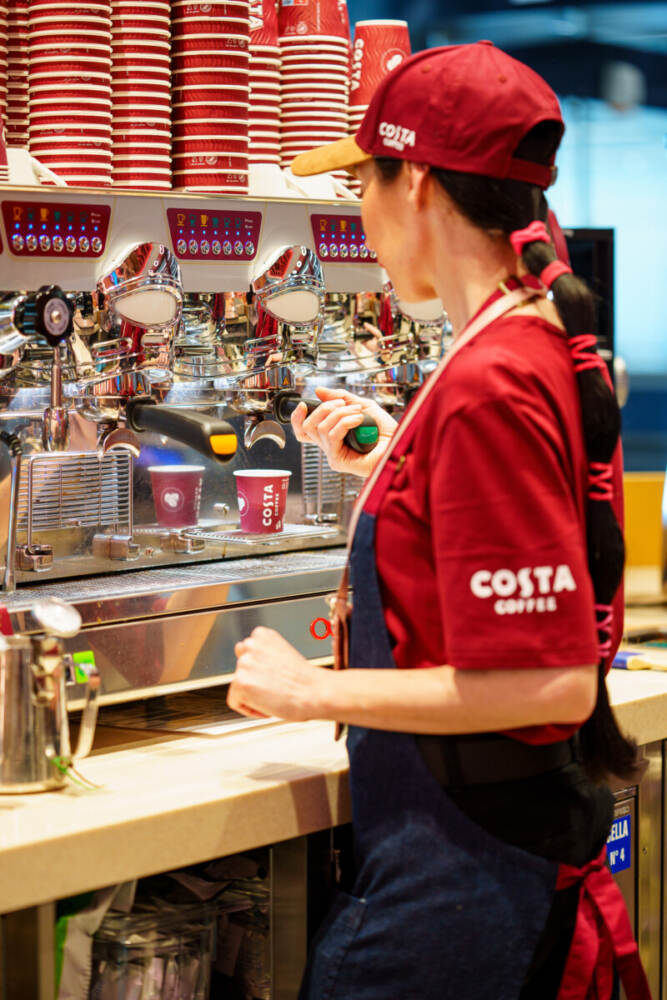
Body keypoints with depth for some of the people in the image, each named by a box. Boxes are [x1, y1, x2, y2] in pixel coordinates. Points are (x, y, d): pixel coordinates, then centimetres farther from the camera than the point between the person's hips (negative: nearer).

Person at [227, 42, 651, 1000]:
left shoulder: (489, 387, -22)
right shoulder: (552, 351, 7)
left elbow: (549, 680, -25)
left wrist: (313, 690, -17)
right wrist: (391, 462, 17)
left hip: (458, 875, -9)